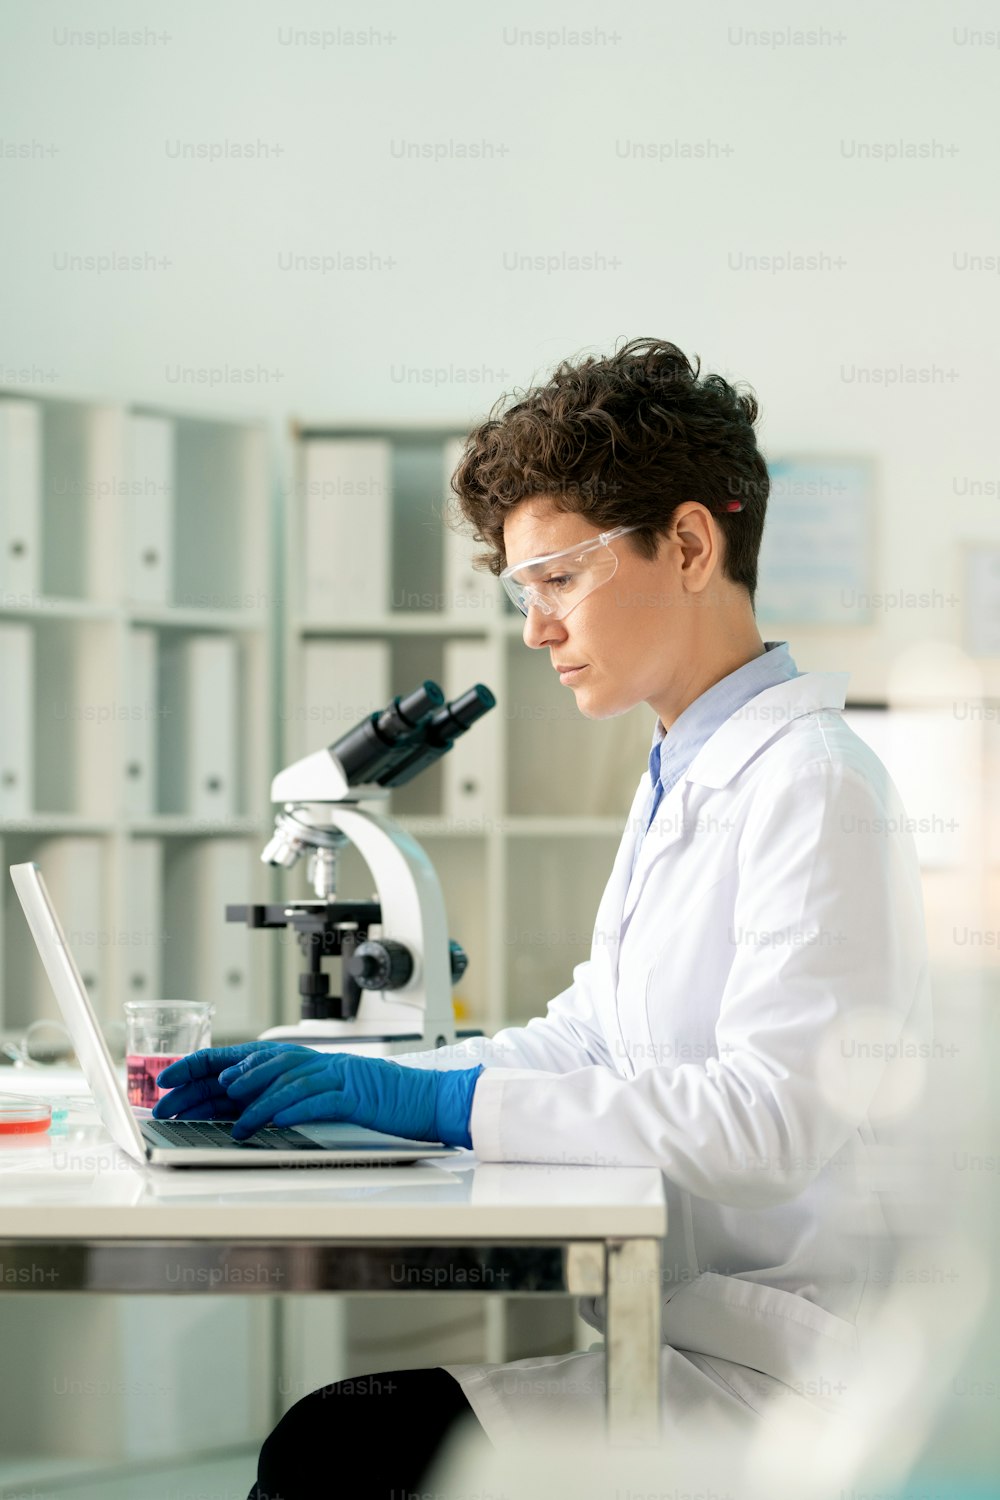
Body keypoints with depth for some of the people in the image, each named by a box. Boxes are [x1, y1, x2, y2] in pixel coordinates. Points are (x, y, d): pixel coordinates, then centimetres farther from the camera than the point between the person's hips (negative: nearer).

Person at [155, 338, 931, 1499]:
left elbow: (770, 1114, -24)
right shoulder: (680, 785, 16)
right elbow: (591, 1035, 16)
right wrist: (339, 1079, 3)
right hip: (668, 1320, 8)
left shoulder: (812, 787, -15)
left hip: (769, 1364, -8)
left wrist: (436, 1099, -24)